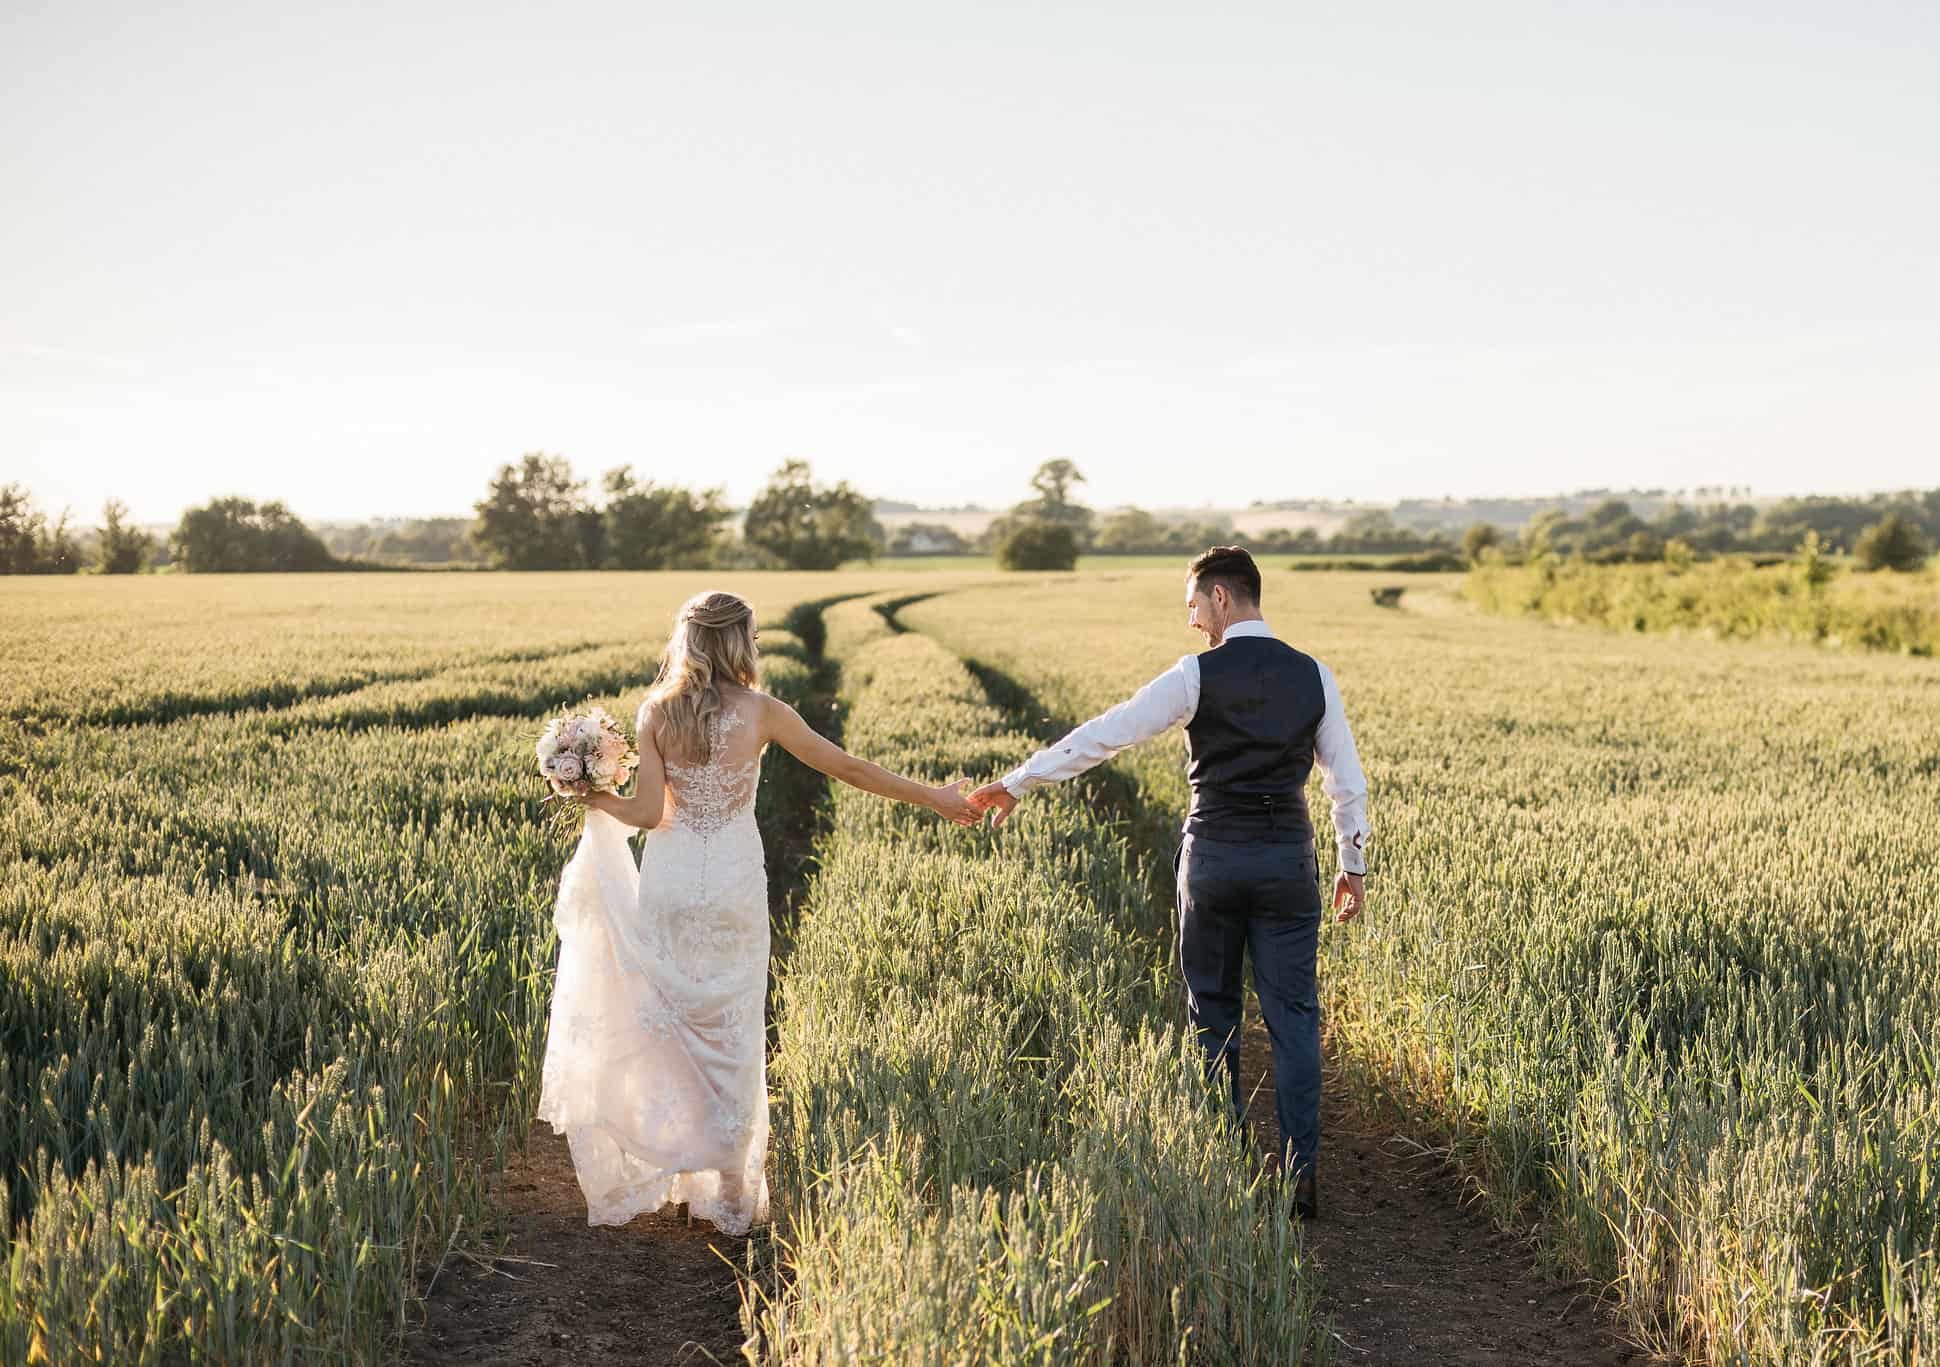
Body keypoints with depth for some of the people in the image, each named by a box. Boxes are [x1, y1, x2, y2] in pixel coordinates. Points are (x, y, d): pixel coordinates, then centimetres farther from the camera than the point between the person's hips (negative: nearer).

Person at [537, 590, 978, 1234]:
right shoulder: (761, 711, -7)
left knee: (663, 1024, 13)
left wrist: (594, 800, 11)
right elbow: (848, 767, -3)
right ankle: (731, 1191, 16)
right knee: (731, 1033, 10)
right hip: (735, 887, -1)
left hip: (668, 884, 1)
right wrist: (935, 798, 6)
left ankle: (645, 1174, 18)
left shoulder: (656, 713, -5)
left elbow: (649, 812, -9)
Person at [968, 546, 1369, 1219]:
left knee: (1213, 1010, 13)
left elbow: (1103, 734, -9)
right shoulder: (1313, 676, 2)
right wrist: (1354, 864, 18)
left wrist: (1016, 782, -5)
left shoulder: (1197, 675, -8)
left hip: (1212, 854, -2)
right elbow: (1347, 781, 6)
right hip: (1288, 859, 2)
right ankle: (1301, 1169, -1)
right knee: (1292, 1013, 5)